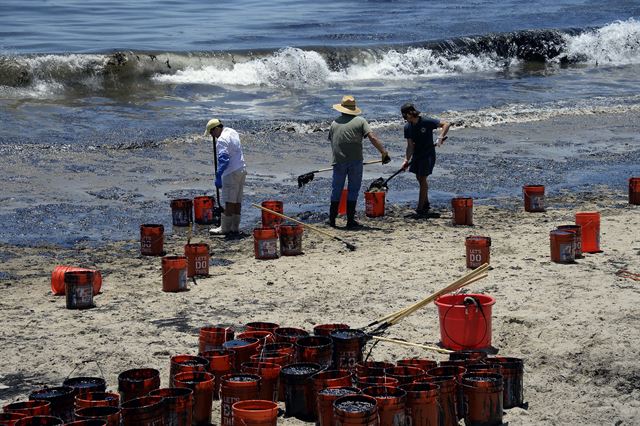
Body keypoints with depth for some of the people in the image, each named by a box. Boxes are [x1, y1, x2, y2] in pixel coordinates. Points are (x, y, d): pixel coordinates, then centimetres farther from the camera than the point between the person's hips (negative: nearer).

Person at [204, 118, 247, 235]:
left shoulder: (222, 140, -15)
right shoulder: (233, 132, 13)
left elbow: (223, 159, -23)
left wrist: (218, 176, -25)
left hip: (231, 173, -9)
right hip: (241, 170, 10)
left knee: (229, 201, -5)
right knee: (237, 200, 11)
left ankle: (225, 228, -1)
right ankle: (235, 227, 15)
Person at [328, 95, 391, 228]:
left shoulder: (334, 123, 10)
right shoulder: (360, 121, 1)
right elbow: (372, 138, -10)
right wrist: (384, 152, -8)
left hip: (338, 162, 2)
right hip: (355, 161, -2)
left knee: (336, 190, 12)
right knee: (353, 190, 7)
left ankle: (332, 220, 17)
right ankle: (350, 220, 7)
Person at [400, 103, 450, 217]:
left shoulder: (426, 122, -18)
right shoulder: (407, 127, -1)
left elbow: (446, 124, -17)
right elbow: (410, 146, 0)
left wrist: (440, 137, -29)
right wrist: (406, 160, -9)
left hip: (428, 155, -7)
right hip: (417, 155, 7)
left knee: (422, 179, -9)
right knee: (419, 178, 15)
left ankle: (420, 210, -6)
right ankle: (426, 204, 34)